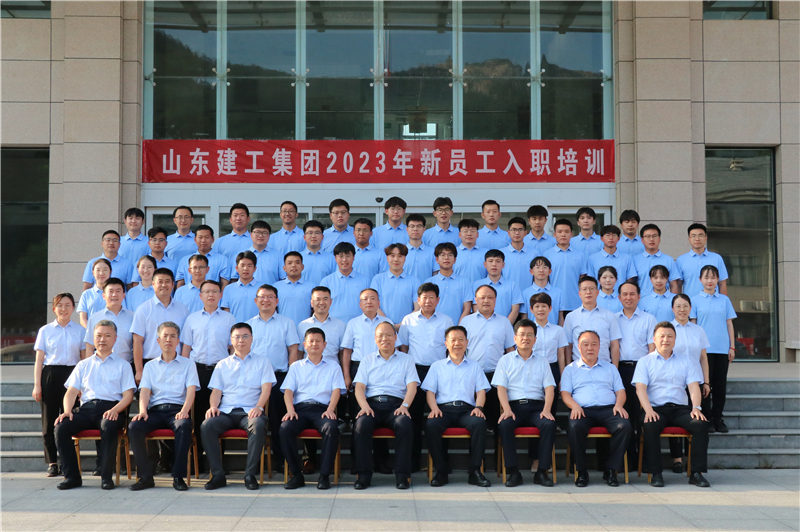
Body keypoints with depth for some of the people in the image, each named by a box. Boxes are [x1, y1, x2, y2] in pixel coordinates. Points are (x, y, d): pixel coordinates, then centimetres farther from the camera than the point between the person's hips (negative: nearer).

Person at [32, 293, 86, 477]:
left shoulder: (80, 331, 9)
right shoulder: (45, 330, 10)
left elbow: (85, 359, 8)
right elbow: (39, 359, 8)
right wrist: (37, 385, 0)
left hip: (72, 375, 0)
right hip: (50, 376, 1)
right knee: (49, 419, -1)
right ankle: (52, 463, 4)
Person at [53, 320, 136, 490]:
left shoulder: (122, 365, 17)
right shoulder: (83, 365, 25)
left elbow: (128, 395, 6)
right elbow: (71, 392, 15)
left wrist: (114, 410, -15)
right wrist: (67, 411, -6)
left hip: (111, 408, -3)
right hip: (86, 408, 3)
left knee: (109, 427, -38)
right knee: (61, 427, -25)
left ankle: (106, 476, -29)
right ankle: (72, 476, -18)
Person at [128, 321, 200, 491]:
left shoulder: (187, 364, 16)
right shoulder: (150, 366, 22)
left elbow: (191, 390, 2)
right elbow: (145, 391, 8)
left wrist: (184, 411, -18)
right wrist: (142, 411, -13)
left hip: (177, 409, -2)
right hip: (155, 410, 2)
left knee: (184, 426, -37)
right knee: (133, 426, -29)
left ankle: (178, 476, -32)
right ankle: (145, 476, -23)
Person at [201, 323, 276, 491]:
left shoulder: (262, 361, 16)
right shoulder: (222, 365, 24)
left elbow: (266, 388, 4)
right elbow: (216, 390, 16)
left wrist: (258, 407, -15)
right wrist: (213, 406, -6)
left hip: (249, 411, -2)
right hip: (226, 412, 2)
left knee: (258, 425, -37)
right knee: (206, 425, -29)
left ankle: (250, 474, -30)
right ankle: (218, 475, -24)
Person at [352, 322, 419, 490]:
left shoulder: (406, 359, 18)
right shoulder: (368, 360, 21)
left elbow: (412, 386, 6)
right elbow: (359, 386, 9)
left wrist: (404, 406, -14)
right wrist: (364, 406, -11)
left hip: (396, 404, -1)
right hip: (372, 403, 1)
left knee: (405, 424, -34)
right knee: (362, 424, -32)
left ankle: (402, 475, -28)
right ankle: (363, 474, -25)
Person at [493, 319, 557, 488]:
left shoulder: (542, 362, 20)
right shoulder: (505, 360, 15)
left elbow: (549, 388, 8)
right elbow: (501, 388, 4)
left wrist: (546, 409, -11)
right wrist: (507, 410, -14)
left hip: (536, 406, 1)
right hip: (514, 405, -1)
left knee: (549, 424, -31)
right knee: (504, 424, -33)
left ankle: (542, 471, -24)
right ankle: (513, 472, -26)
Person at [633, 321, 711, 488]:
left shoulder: (686, 361, 20)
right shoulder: (645, 361, 12)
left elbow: (694, 386, 9)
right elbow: (640, 387, -1)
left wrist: (696, 408, -11)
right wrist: (648, 410, -18)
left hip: (680, 408, 2)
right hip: (655, 408, -2)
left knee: (701, 423, -27)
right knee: (650, 426, -36)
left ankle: (697, 472, -22)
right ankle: (655, 473, -27)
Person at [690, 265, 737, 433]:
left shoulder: (724, 299, 10)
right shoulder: (695, 300, 4)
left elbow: (729, 324, 11)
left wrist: (732, 347, 6)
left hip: (722, 348, 2)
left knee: (720, 384, 3)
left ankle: (717, 418, 12)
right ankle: (705, 417, 7)